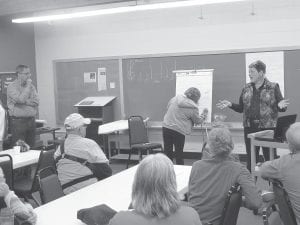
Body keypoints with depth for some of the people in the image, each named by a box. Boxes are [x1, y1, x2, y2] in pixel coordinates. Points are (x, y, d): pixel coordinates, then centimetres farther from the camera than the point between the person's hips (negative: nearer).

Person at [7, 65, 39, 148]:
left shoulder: (31, 86, 12)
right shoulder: (12, 87, -6)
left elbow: (36, 101, 2)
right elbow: (21, 99, -22)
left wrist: (25, 101, -13)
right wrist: (28, 86, -11)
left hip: (31, 120, 6)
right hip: (18, 122, -6)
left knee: (31, 147, 9)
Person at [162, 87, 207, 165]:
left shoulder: (176, 98, 4)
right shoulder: (193, 108, -9)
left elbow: (168, 106, 20)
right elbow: (198, 121, 4)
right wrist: (204, 114, 21)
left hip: (166, 127, 5)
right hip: (179, 131, -5)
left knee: (168, 153, 13)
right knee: (179, 154, 8)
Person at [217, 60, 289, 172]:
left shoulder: (273, 87, -1)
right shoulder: (246, 88, 10)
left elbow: (280, 106, 0)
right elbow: (241, 108, 14)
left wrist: (281, 106, -22)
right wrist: (230, 104, -2)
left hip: (268, 128, -4)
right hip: (250, 128, 4)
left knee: (270, 158, 2)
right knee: (250, 159, 10)